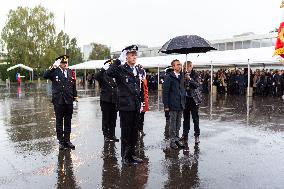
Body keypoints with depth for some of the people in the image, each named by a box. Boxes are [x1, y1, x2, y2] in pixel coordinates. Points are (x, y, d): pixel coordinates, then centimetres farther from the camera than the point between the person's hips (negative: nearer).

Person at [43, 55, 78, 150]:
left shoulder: (70, 72, 7)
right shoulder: (55, 72, -2)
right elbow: (45, 75, -20)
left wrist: (75, 96, 7)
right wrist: (53, 67, -28)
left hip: (69, 101, 3)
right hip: (58, 101, -3)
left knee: (68, 121, 10)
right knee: (59, 121, 7)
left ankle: (67, 140, 21)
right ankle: (61, 141, 18)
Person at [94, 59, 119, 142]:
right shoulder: (103, 75, -2)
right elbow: (96, 77, -22)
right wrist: (104, 68, -30)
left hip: (114, 100, 4)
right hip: (105, 100, -4)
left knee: (113, 119, 10)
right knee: (106, 119, 5)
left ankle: (112, 135, 20)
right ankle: (106, 135, 13)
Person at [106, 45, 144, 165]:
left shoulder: (138, 71, 13)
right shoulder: (121, 69, -7)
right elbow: (109, 73, -28)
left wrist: (141, 102, 14)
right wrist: (119, 60, -26)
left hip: (136, 107, 6)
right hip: (125, 106, -6)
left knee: (134, 132, 14)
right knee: (126, 132, 4)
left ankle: (132, 154, 28)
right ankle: (125, 156, 17)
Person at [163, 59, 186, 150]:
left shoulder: (182, 76, 10)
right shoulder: (169, 77, -9)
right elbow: (165, 92, -11)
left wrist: (184, 102, 11)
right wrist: (166, 105, -14)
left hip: (181, 105, 6)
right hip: (173, 105, -6)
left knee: (178, 123, 14)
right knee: (173, 124, 3)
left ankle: (177, 139, 26)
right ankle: (172, 141, 15)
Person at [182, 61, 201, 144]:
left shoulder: (195, 75, -4)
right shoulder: (183, 75, 5)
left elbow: (197, 84, -17)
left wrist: (190, 79, -27)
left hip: (193, 98, -3)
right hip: (185, 98, 4)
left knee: (195, 117, 0)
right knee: (186, 117, 12)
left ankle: (197, 135, 8)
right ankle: (185, 134, 22)